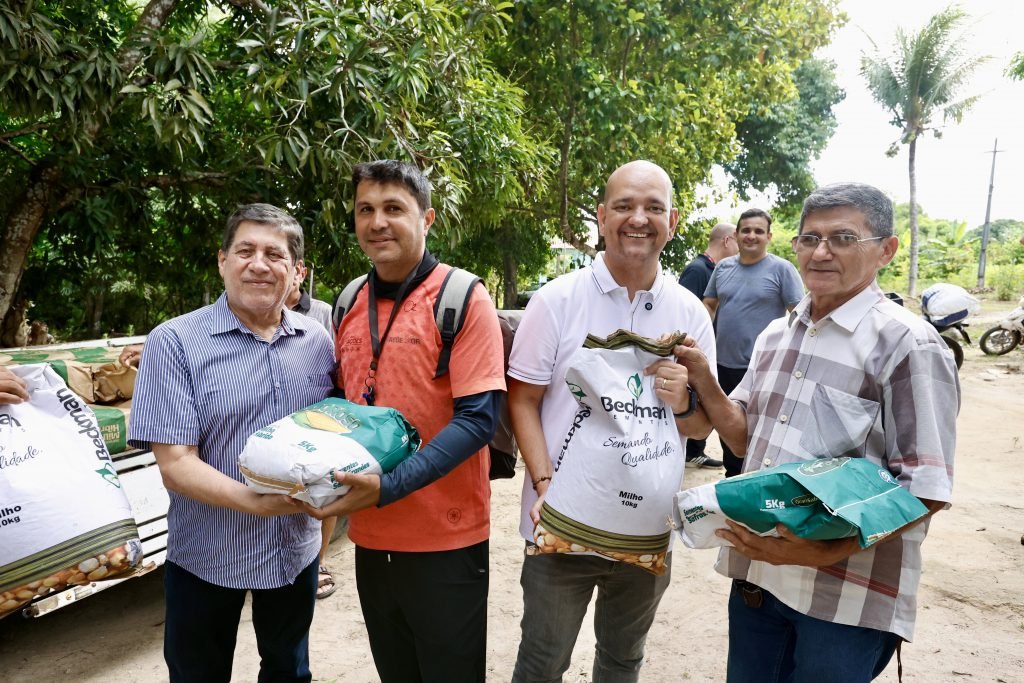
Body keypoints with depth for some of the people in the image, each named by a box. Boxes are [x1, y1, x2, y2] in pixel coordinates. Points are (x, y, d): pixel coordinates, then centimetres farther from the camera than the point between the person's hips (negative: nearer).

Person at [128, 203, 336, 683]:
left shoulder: (318, 343, -3)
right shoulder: (175, 343, -15)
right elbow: (176, 464, -19)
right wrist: (257, 502, -33)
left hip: (296, 550, 4)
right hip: (206, 556, -3)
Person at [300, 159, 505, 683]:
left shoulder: (464, 300, -12)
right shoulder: (351, 305, 6)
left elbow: (478, 417, -18)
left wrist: (389, 486, -26)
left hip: (445, 539, -5)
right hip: (371, 535, 5)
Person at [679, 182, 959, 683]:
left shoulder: (907, 345, -13)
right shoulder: (775, 335, 7)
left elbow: (926, 490, -15)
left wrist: (826, 552, -24)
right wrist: (705, 383, -5)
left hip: (846, 599, -6)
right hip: (755, 575, 6)